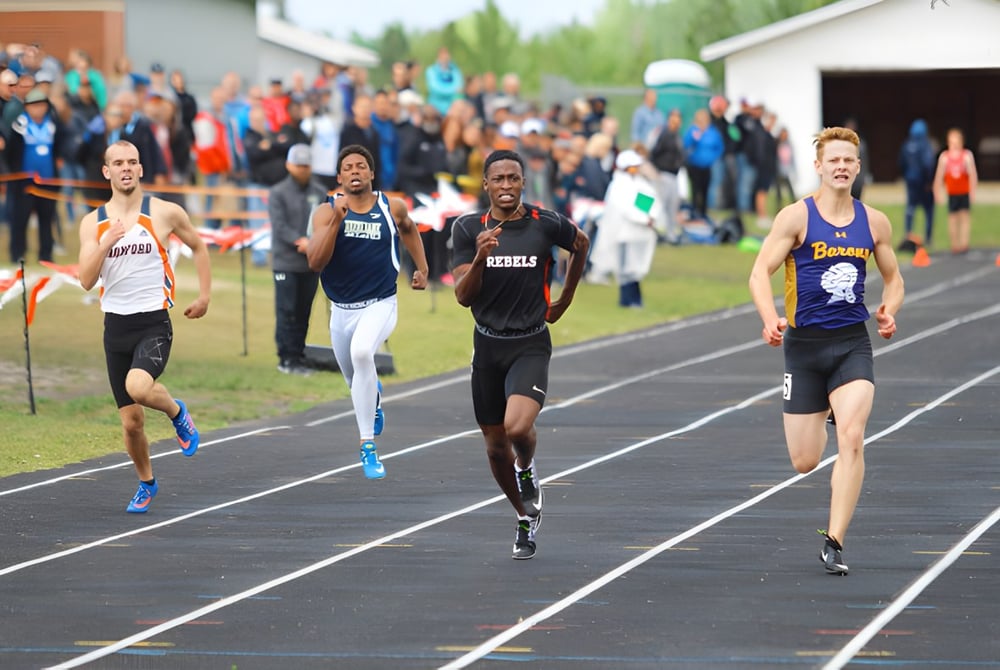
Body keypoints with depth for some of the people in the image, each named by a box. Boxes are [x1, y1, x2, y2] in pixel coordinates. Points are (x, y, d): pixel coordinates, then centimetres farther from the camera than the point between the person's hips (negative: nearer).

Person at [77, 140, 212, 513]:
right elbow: (86, 281, -4)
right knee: (131, 421, 5)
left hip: (154, 324, -3)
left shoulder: (164, 213, -2)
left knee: (138, 387, -32)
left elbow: (198, 246, 15)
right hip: (116, 325, 3)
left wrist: (204, 296, 11)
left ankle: (177, 412, 1)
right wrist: (106, 243, -17)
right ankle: (146, 483, 30)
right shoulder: (93, 223, 4)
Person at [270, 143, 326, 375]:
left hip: (312, 262, 3)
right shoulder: (278, 193, 0)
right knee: (286, 312, -4)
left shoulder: (320, 193, 10)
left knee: (303, 312, 8)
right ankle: (287, 358, -1)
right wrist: (300, 241, -24)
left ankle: (299, 356, 15)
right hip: (286, 262, -3)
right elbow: (279, 225, -10)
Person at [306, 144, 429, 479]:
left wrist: (422, 268, 18)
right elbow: (315, 262, -19)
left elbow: (408, 228, 22)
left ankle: (368, 446, -28)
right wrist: (337, 220, -26)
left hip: (380, 304, -3)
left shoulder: (392, 208, -3)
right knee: (355, 381, 20)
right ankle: (373, 393, 62)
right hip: (342, 309, 3)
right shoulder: (326, 211, -7)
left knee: (361, 352, -34)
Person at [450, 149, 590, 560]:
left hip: (531, 345, -3)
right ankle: (526, 518, 33)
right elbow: (463, 297, -8)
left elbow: (581, 244, 17)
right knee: (495, 446, 10)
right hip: (488, 345, 3)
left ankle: (527, 471, 10)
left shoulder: (547, 225, -6)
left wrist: (564, 301, 19)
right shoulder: (468, 229, -4)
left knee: (518, 428, -26)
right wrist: (480, 258, -25)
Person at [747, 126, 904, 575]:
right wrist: (770, 319, -28)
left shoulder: (874, 222, 5)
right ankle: (823, 418, 44)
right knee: (805, 462, 4)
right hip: (805, 342, -1)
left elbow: (893, 278, 17)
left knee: (852, 439, -20)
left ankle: (834, 544, -13)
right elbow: (760, 272, -10)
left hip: (853, 343, 1)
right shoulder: (797, 217, -6)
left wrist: (889, 310, -5)